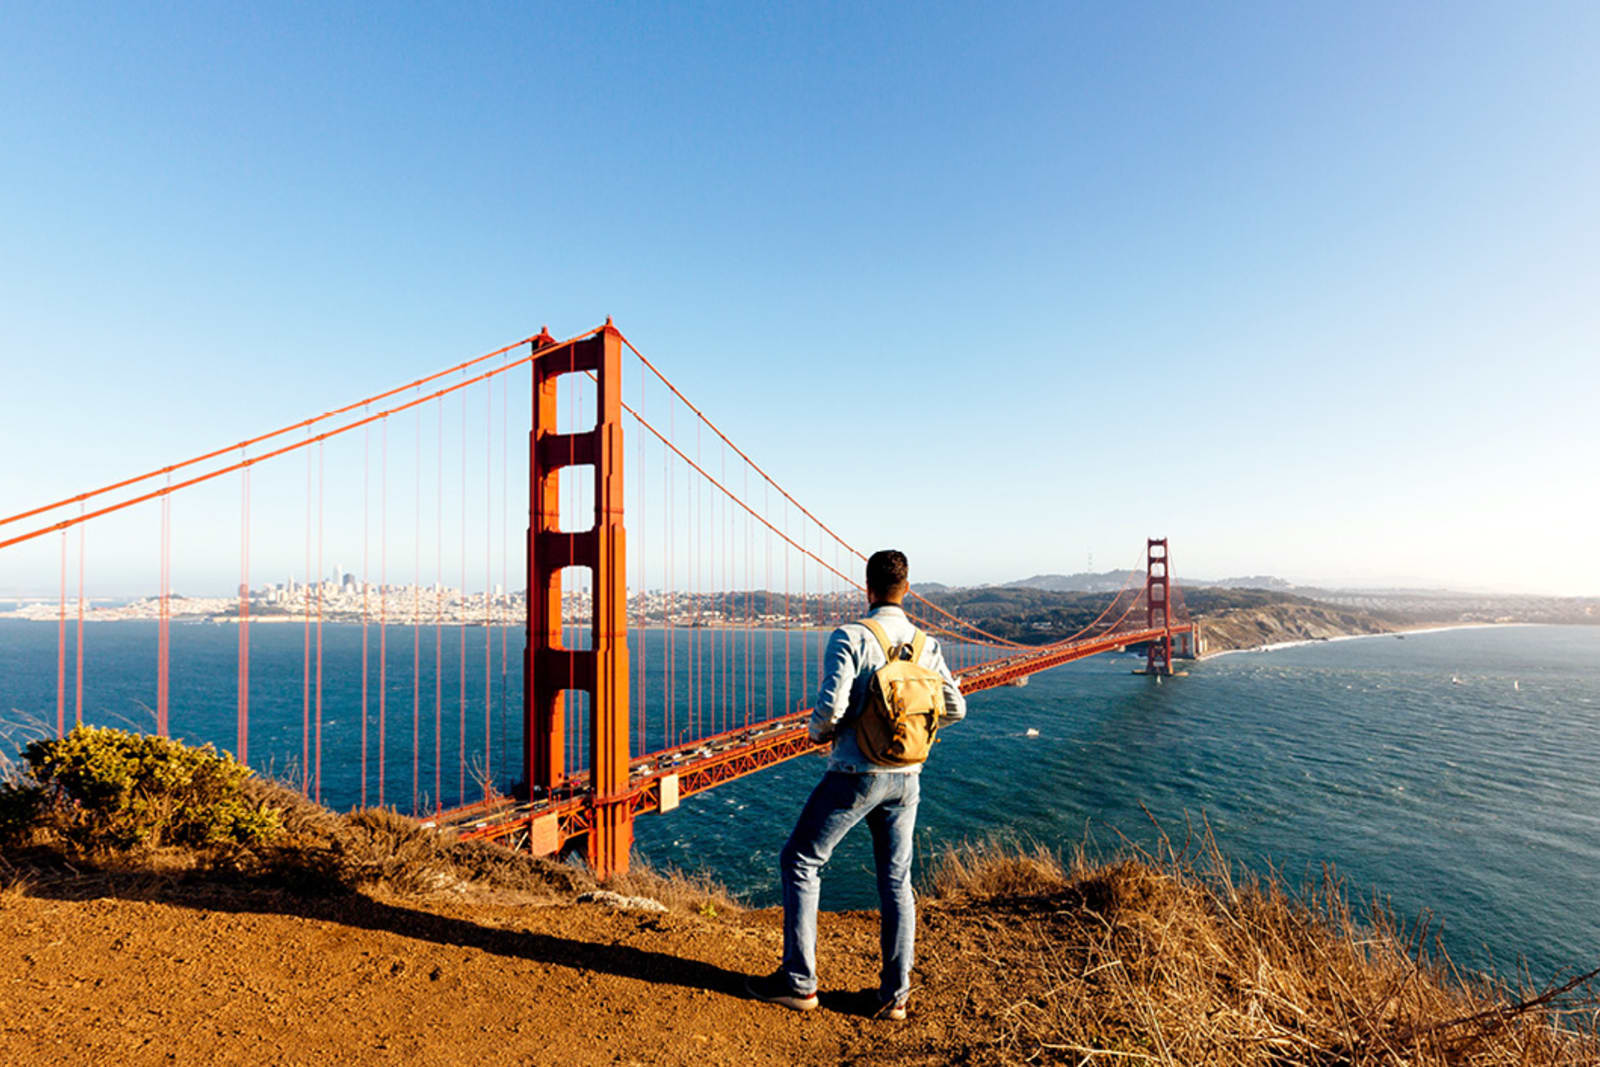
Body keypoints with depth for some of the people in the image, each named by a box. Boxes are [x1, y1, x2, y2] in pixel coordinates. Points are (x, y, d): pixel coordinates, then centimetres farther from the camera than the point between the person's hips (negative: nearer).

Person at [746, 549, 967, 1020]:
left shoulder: (850, 637, -15)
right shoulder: (926, 646, 2)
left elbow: (831, 706, -23)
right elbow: (954, 708, 6)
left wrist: (818, 733, -1)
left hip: (855, 774, -5)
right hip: (906, 778, 5)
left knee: (800, 862, 11)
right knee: (896, 882, 17)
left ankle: (798, 981, 16)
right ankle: (895, 993, 21)